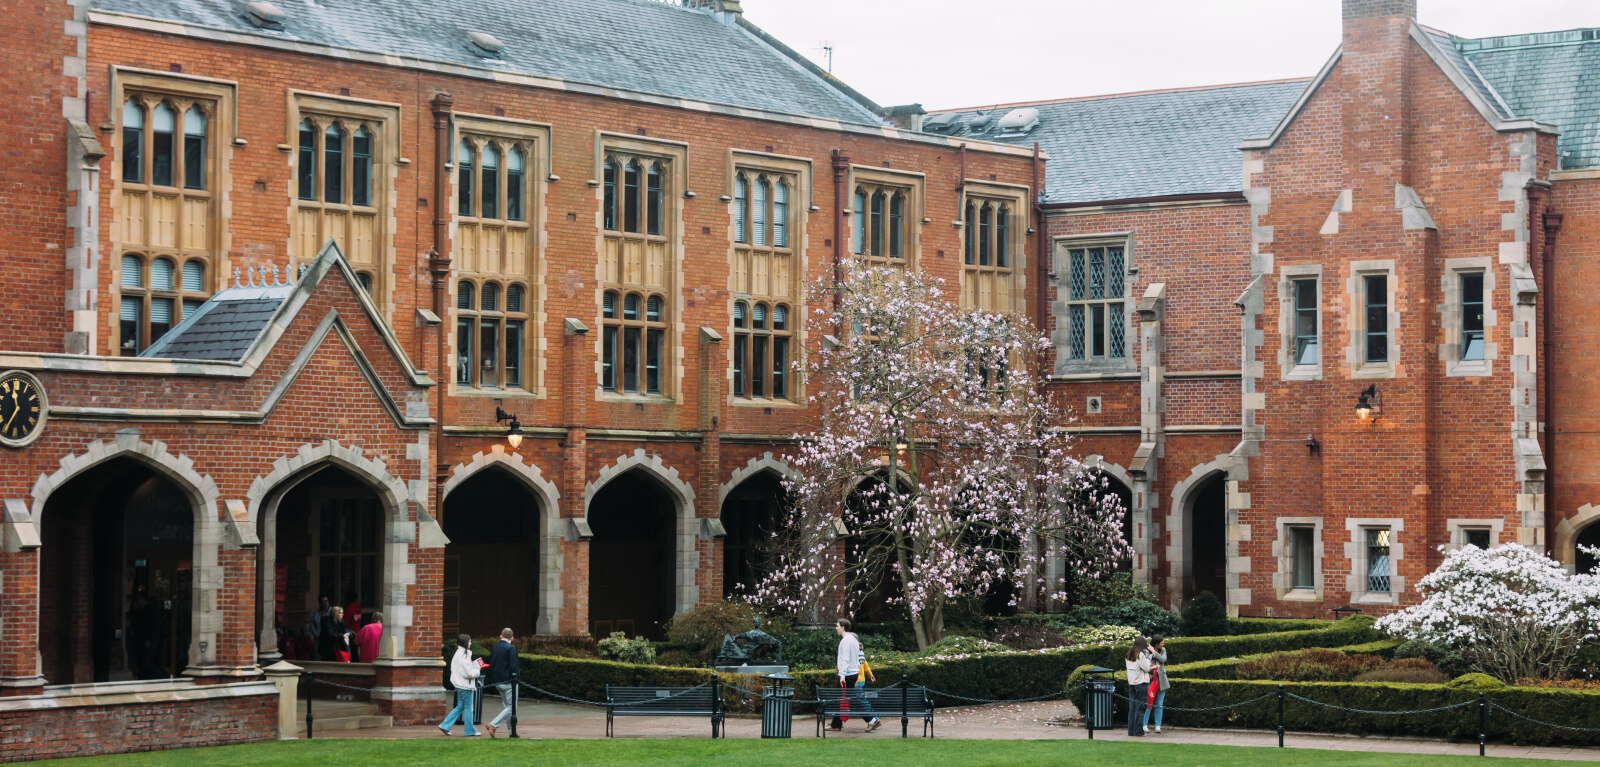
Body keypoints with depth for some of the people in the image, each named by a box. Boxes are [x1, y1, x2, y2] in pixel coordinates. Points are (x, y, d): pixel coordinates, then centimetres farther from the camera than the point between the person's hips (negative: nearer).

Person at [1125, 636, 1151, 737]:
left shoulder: (1129, 655, 11)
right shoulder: (1140, 655, -13)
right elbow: (1146, 668, -10)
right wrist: (1147, 658, 2)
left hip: (1131, 683, 7)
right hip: (1141, 683, -7)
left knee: (1132, 708, 10)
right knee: (1140, 708, -3)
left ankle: (1131, 730, 12)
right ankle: (1138, 731, -4)